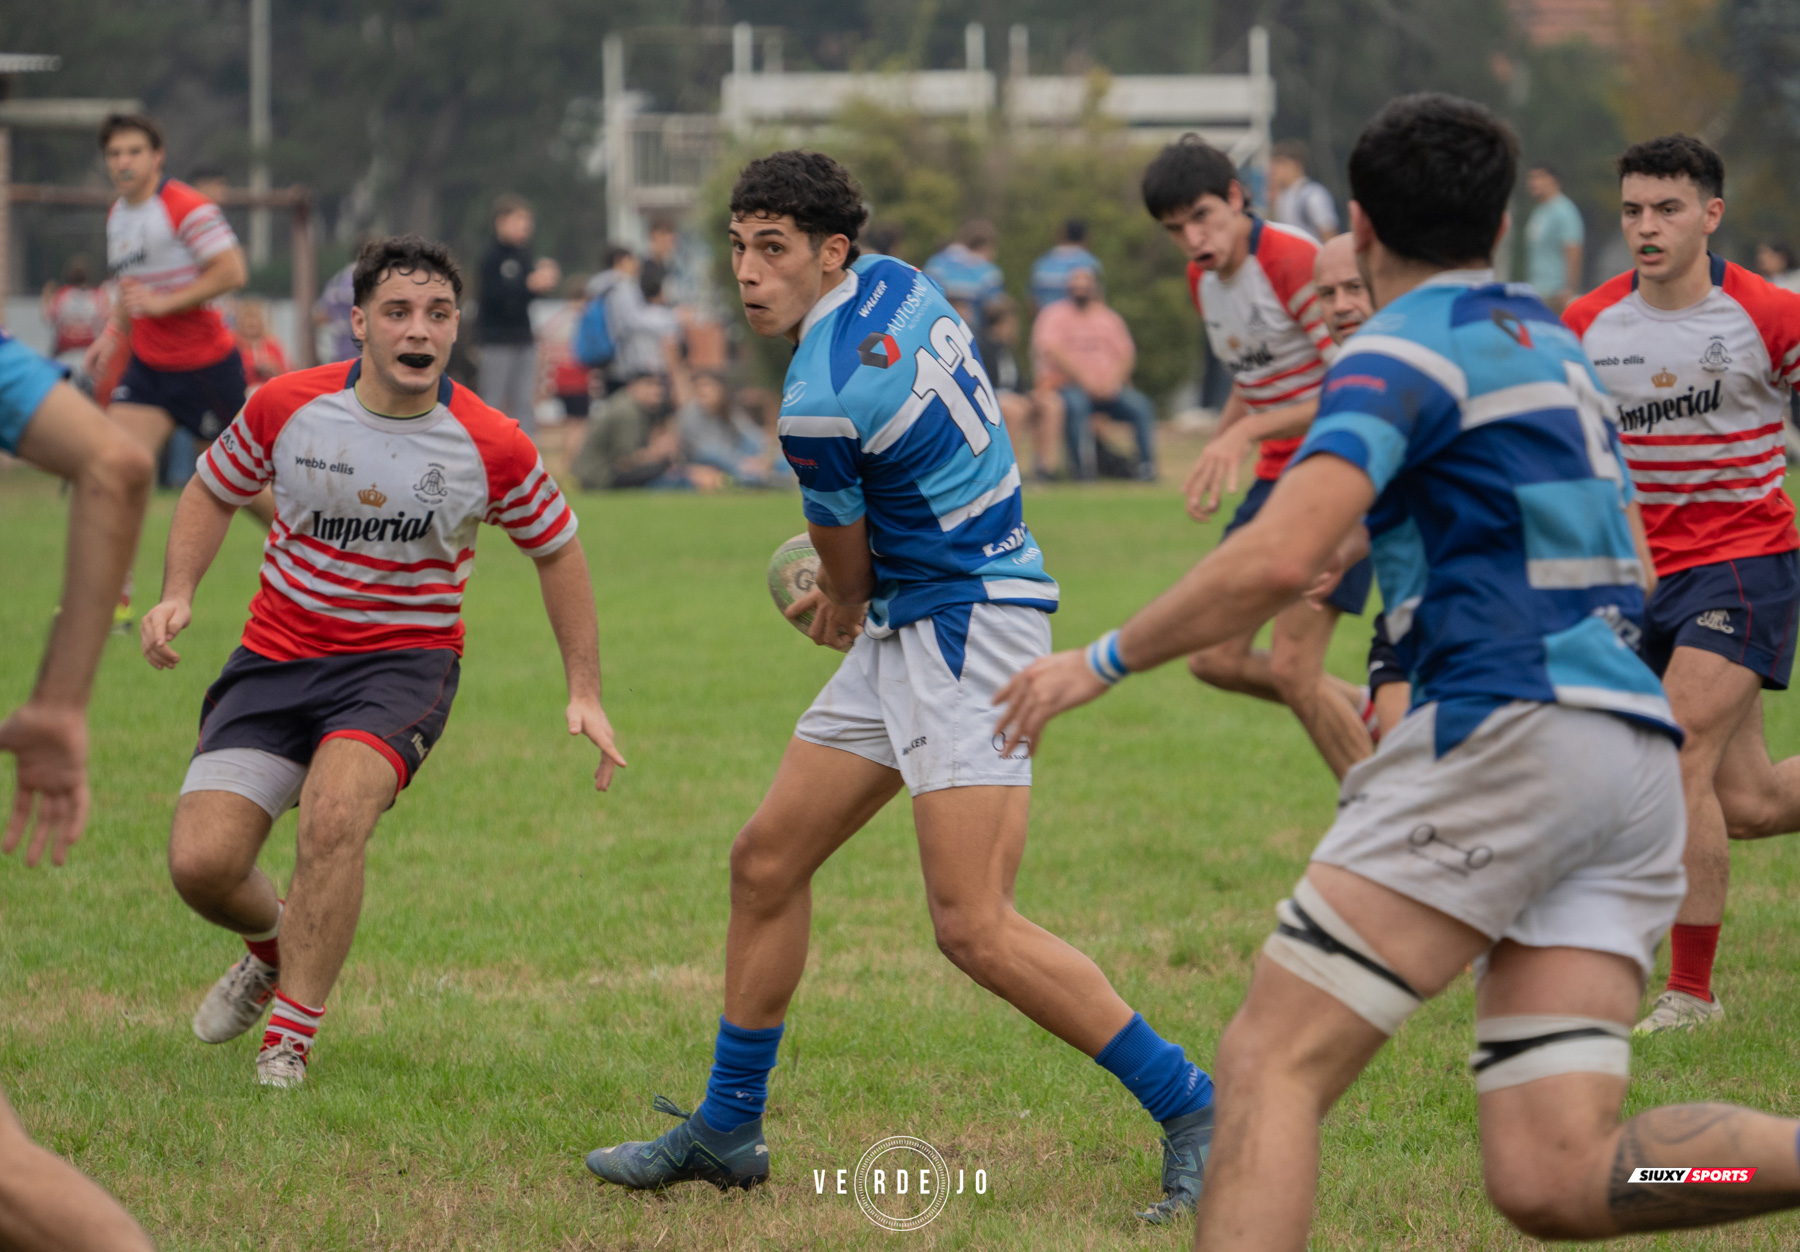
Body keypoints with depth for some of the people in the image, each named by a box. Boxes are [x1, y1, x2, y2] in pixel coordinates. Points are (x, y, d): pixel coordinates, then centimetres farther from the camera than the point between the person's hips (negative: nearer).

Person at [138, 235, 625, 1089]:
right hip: (275, 658, 2)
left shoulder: (492, 447, -10)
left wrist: (584, 691, 6)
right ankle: (273, 948, 29)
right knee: (200, 863, -10)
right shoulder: (286, 406, -8)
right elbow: (214, 491, 11)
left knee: (335, 811, -32)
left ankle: (291, 1039, -16)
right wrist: (177, 595, -5)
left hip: (404, 661, -2)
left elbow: (556, 550, 7)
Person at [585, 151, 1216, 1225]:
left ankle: (1193, 1108, -7)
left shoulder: (822, 403, -22)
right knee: (767, 862, 12)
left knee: (975, 927, -16)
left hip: (968, 630, -11)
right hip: (907, 632, 11)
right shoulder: (895, 282, 4)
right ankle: (726, 1132, 21)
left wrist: (846, 604, 18)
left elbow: (847, 576, -5)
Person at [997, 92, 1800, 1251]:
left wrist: (1102, 661, -4)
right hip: (1637, 757, 8)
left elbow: (1279, 558, -16)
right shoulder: (1556, 349, 24)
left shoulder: (1407, 350, -3)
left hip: (1509, 735, -8)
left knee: (1271, 1065, -8)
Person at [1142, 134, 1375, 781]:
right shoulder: (1203, 279, 7)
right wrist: (1215, 451, 8)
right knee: (1215, 659, 3)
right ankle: (1367, 714, 24)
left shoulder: (1296, 261, -20)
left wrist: (1246, 432, -30)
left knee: (1292, 668, -15)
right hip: (1278, 476, 9)